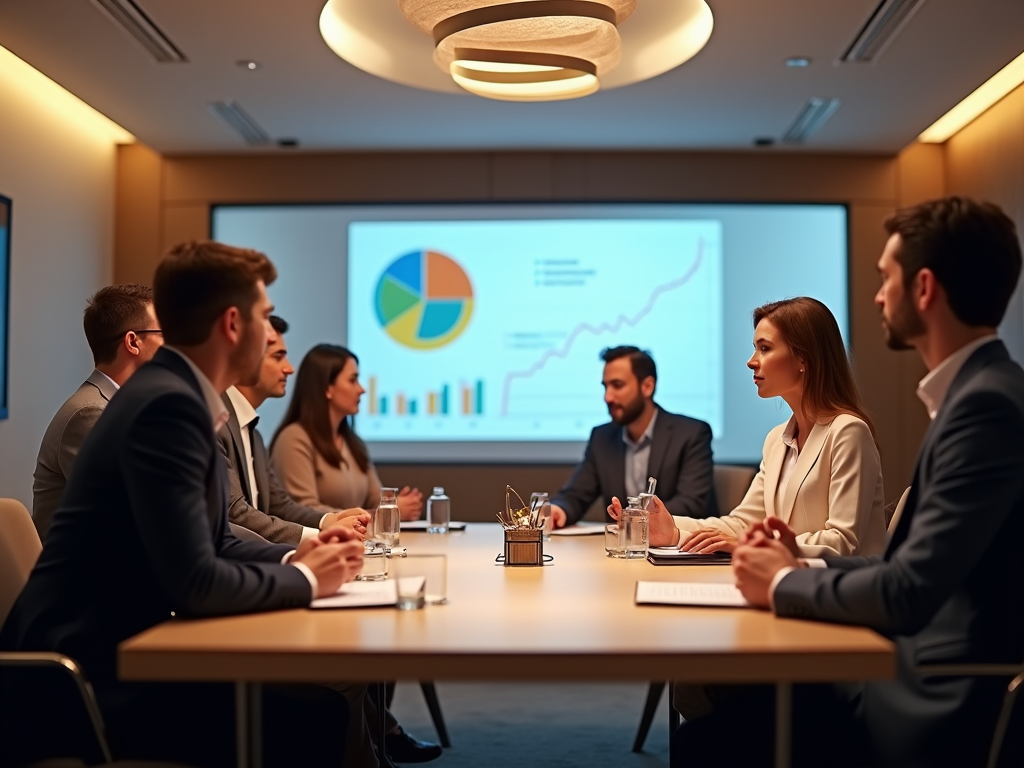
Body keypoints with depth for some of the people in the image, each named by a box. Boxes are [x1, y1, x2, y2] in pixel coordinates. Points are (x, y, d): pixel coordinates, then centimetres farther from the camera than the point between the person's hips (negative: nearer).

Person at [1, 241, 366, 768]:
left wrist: (293, 557, 1)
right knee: (319, 713, -16)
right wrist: (305, 579, -11)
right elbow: (195, 581, -25)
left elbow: (214, 545, 16)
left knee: (317, 683, -1)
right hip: (93, 677, -9)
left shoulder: (178, 394, 9)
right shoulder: (167, 404, -21)